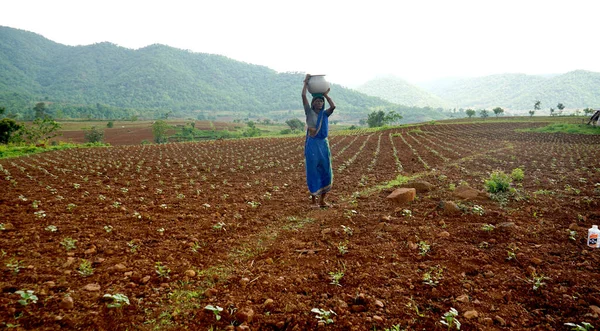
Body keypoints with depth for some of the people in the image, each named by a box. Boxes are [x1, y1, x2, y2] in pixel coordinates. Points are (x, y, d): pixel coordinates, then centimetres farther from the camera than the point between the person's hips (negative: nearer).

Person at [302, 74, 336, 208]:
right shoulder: (309, 112, 1)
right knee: (313, 172, 0)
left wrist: (326, 95, 0)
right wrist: (306, 82, 0)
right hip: (312, 144, -4)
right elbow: (303, 96, -8)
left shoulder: (325, 114, 9)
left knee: (326, 172, 5)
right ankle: (313, 200, 10)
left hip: (323, 144, 4)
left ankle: (322, 201, 16)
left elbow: (333, 106, -11)